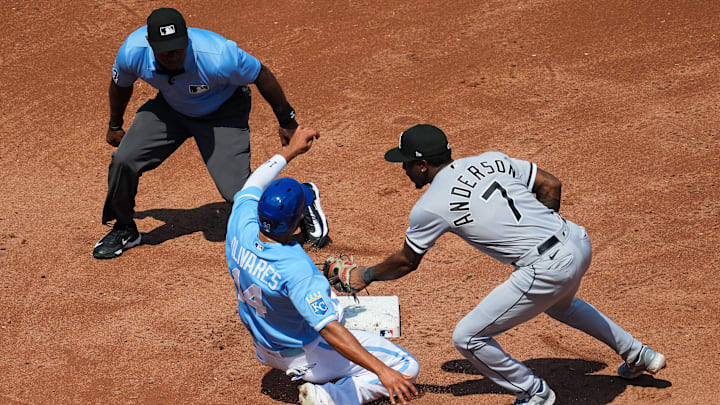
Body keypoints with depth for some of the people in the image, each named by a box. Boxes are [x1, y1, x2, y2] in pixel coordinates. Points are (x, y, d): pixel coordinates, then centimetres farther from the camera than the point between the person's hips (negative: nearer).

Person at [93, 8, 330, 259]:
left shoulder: (218, 56, -40)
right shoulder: (133, 52, -27)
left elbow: (261, 76, -21)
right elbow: (121, 85, -2)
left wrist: (287, 122, -10)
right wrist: (115, 126, 14)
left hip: (223, 111, -4)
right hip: (170, 107, 4)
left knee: (236, 190, -14)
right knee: (124, 160, -11)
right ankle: (124, 230, 16)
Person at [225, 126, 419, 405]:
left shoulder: (241, 226, -20)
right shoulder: (295, 269, -39)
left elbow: (253, 185, 4)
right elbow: (329, 330, -44)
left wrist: (290, 151, 15)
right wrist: (382, 370, -48)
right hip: (304, 356, -8)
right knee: (406, 366, -8)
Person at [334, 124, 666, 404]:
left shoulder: (430, 206, -4)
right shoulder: (491, 160, 11)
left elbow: (406, 262, 11)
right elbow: (550, 184, 14)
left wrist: (365, 276, 28)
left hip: (547, 268, -8)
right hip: (578, 241, 8)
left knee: (467, 338, 3)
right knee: (559, 302, 41)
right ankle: (638, 355, 51)